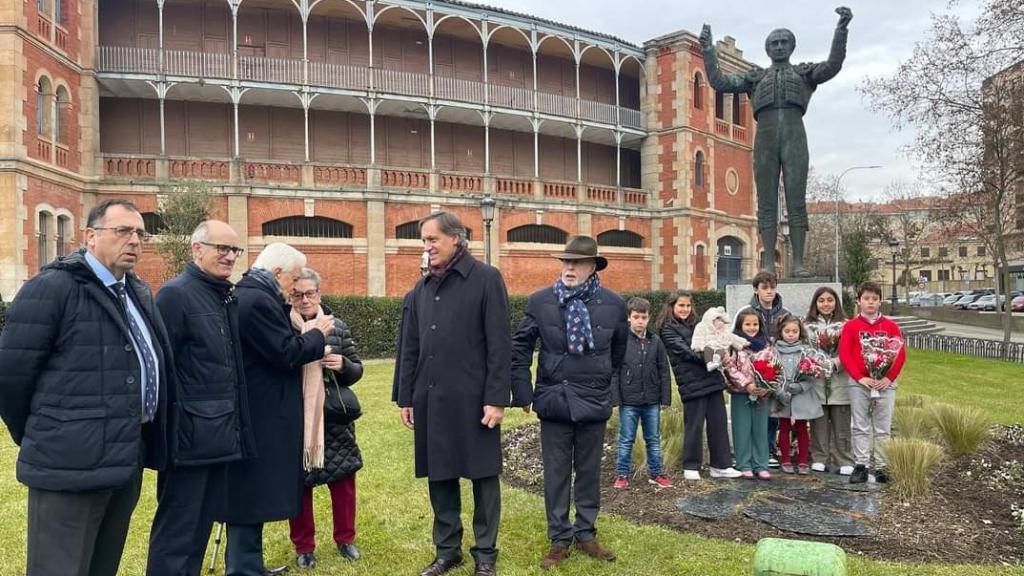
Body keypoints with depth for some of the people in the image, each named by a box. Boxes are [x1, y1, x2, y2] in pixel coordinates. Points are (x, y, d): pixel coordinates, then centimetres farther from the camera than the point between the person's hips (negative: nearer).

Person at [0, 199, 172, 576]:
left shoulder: (139, 293, 13)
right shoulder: (52, 287, -11)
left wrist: (147, 439, 13)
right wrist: (36, 438, 0)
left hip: (127, 460, 8)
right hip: (72, 463, -7)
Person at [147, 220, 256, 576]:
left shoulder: (228, 296, 13)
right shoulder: (176, 294, -11)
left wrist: (235, 423, 10)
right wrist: (172, 426, -19)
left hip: (221, 433, 8)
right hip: (191, 435, -8)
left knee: (202, 523, 17)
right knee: (177, 530, 3)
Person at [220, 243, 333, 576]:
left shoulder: (245, 295, 14)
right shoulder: (259, 300, -20)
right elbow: (285, 354, -21)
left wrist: (307, 338, 11)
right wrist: (317, 334, -7)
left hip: (252, 413, 11)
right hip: (260, 417, -11)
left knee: (248, 494, 19)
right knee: (253, 496, -1)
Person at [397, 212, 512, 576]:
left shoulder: (486, 279, -5)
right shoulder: (421, 289, 12)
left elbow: (499, 345, -9)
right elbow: (410, 349, 15)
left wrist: (496, 398, -14)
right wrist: (406, 397, 12)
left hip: (473, 399, -5)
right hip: (430, 399, 5)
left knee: (483, 476, 6)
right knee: (439, 477, 12)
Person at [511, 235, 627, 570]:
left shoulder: (613, 304, -2)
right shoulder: (539, 301, -4)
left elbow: (619, 350, 13)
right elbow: (520, 347, 1)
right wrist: (523, 392, -2)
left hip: (594, 402, 1)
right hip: (553, 400, -1)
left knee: (589, 472, 12)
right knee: (556, 474, 7)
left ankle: (586, 534, 28)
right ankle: (559, 540, 20)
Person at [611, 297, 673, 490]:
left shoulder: (656, 342, 3)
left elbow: (664, 372, 6)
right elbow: (613, 372, -6)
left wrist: (665, 398, 3)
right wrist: (615, 398, -10)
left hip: (652, 401, 3)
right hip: (629, 402, -3)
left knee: (653, 440, 14)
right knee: (626, 441, 7)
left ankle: (655, 473, 26)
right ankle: (622, 474, 19)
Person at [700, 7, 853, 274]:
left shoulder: (804, 72, 21)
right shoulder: (755, 76, 23)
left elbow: (833, 66, 3)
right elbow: (719, 82, 14)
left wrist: (841, 30, -8)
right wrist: (708, 50, 7)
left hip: (795, 138, -1)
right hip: (765, 139, 1)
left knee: (797, 201, -7)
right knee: (766, 202, -4)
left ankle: (798, 262, -8)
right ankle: (769, 264, -4)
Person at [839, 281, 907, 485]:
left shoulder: (891, 326, 5)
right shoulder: (851, 326, 2)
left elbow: (901, 354, 2)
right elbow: (844, 354, -3)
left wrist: (889, 377, -10)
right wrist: (859, 377, -13)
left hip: (885, 383, 1)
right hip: (859, 383, -1)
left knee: (883, 428, 7)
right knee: (860, 427, 4)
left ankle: (882, 467, 14)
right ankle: (860, 466, 11)